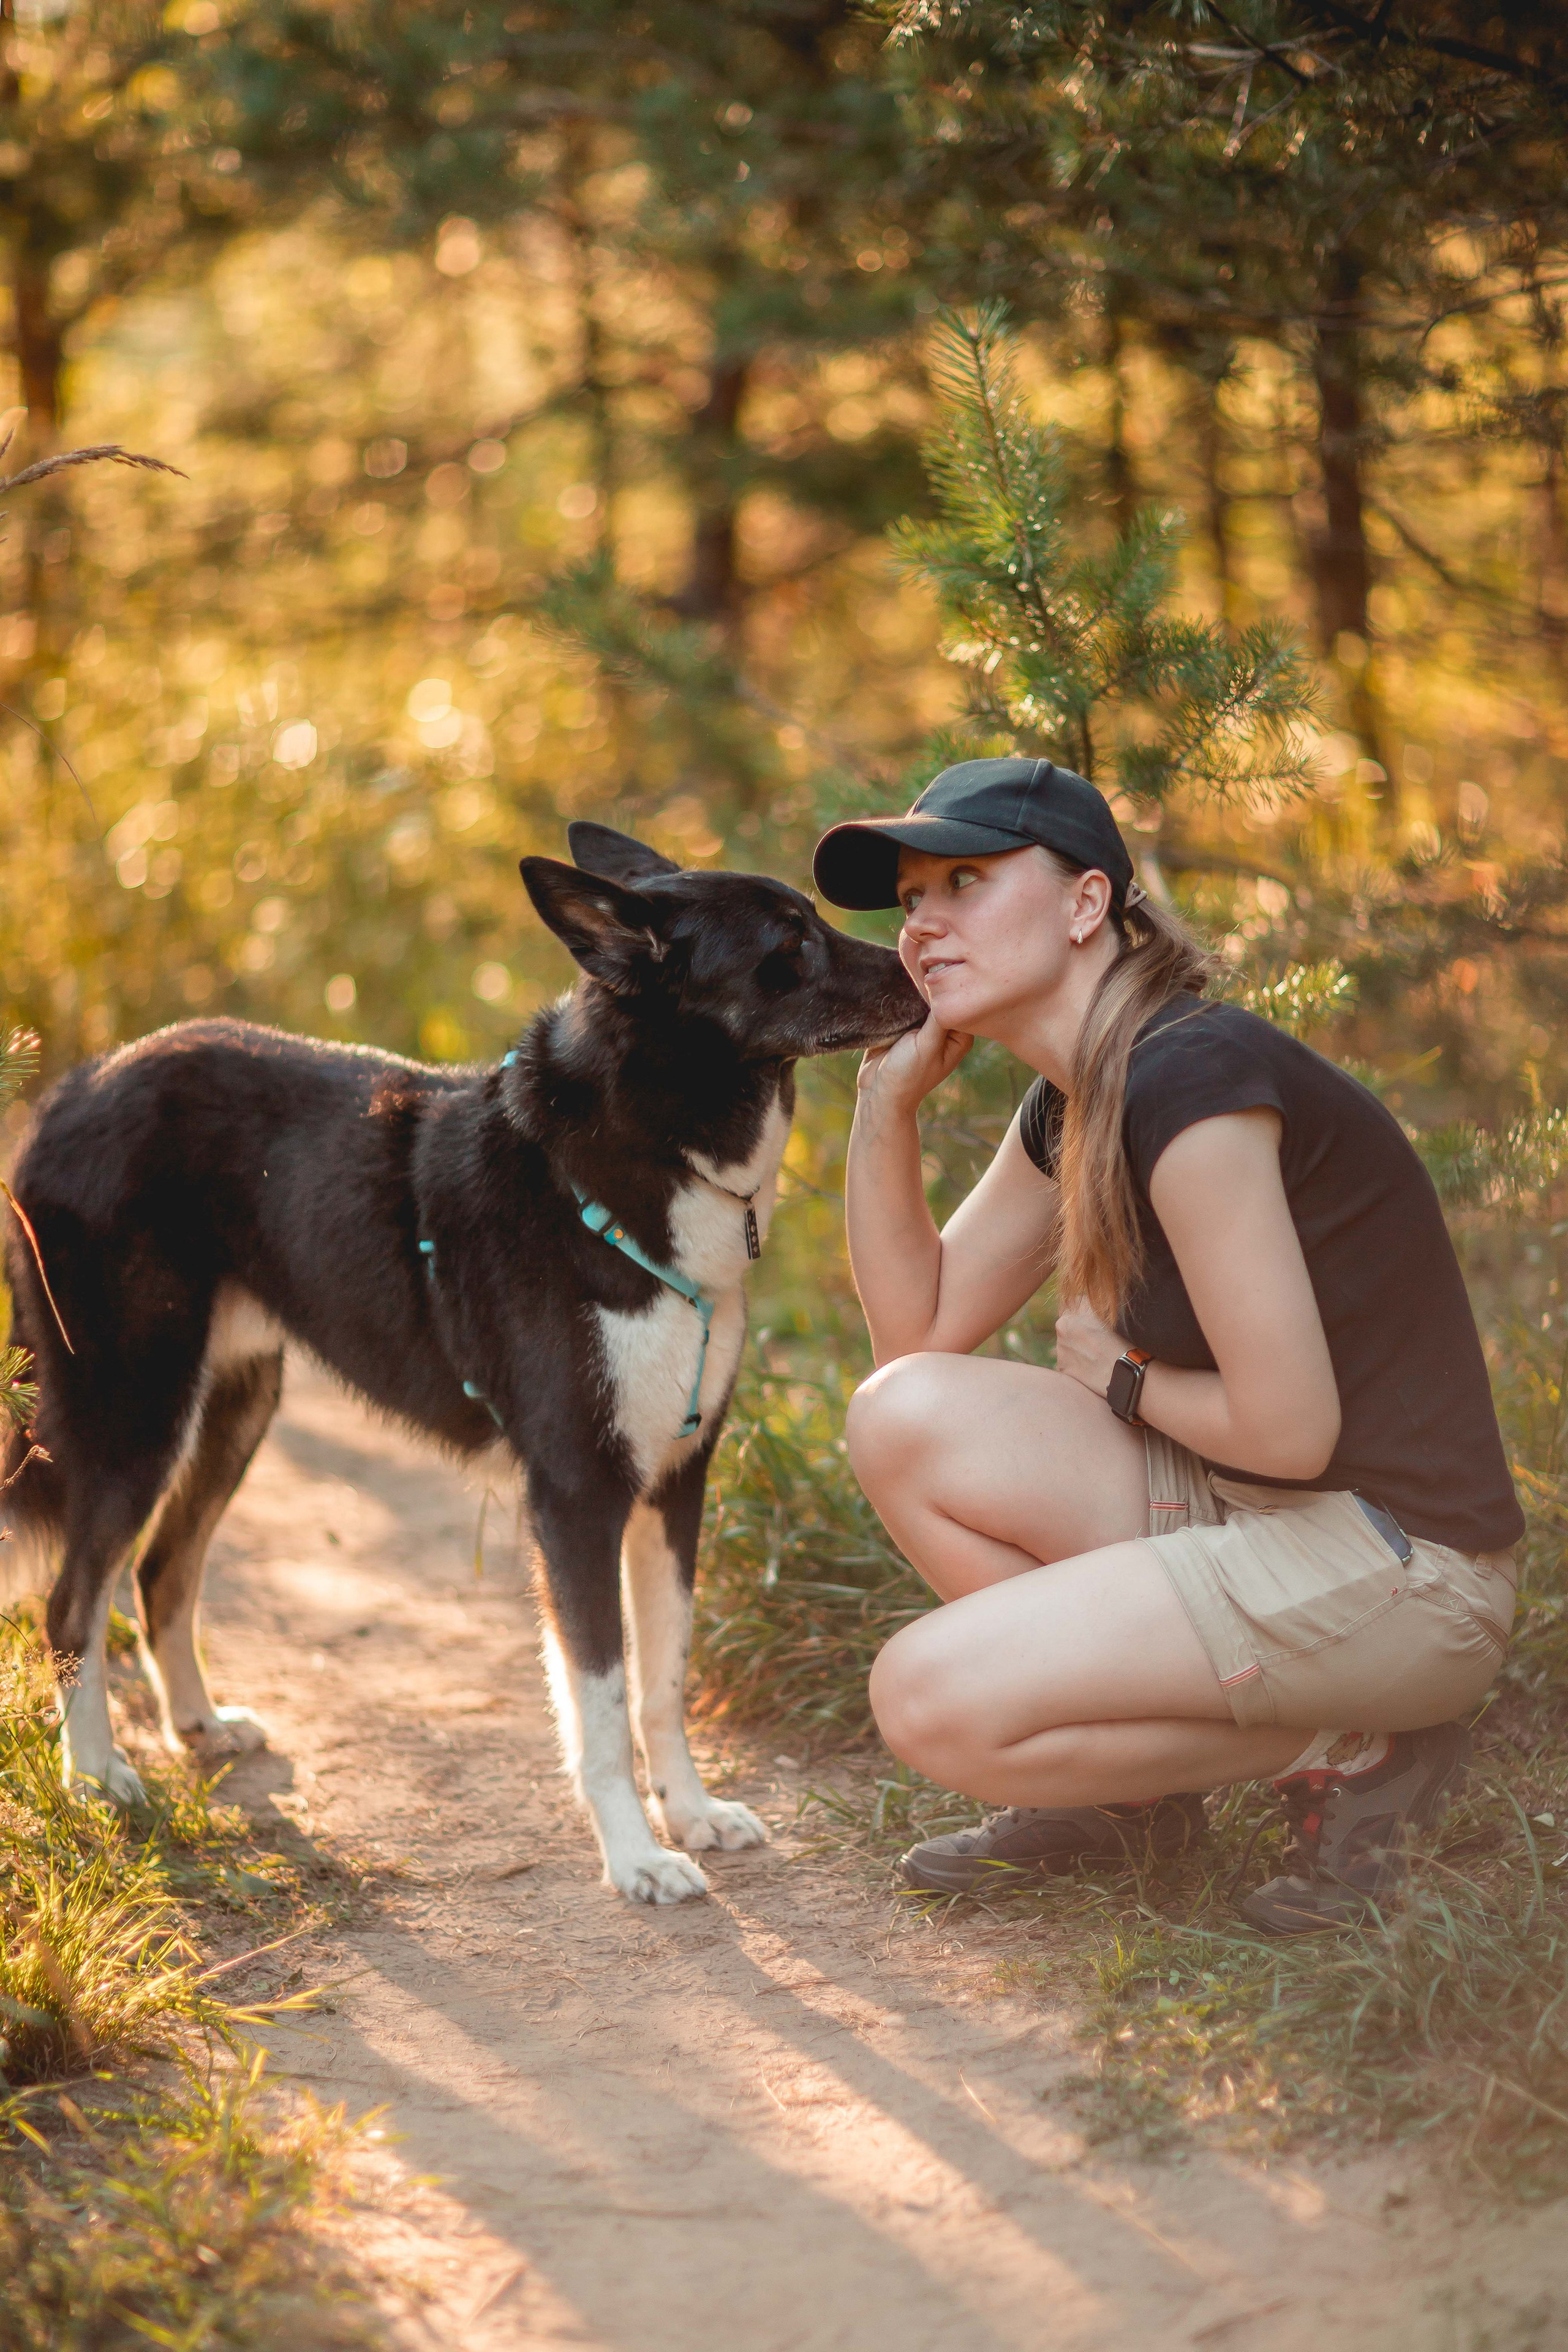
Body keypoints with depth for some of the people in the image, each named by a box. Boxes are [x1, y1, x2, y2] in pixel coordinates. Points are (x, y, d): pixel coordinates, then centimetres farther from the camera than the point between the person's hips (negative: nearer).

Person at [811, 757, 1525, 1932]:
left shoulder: (1194, 1080, -22)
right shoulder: (1073, 1105, 9)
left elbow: (1288, 1428, -23)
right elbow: (921, 1329, 13)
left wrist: (1130, 1385, -3)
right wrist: (889, 1096, 2)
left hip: (1397, 1567, -9)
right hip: (1252, 1520, 9)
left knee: (932, 1702, -17)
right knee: (905, 1418, -1)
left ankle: (1348, 1756, -3)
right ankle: (1130, 1794, 10)